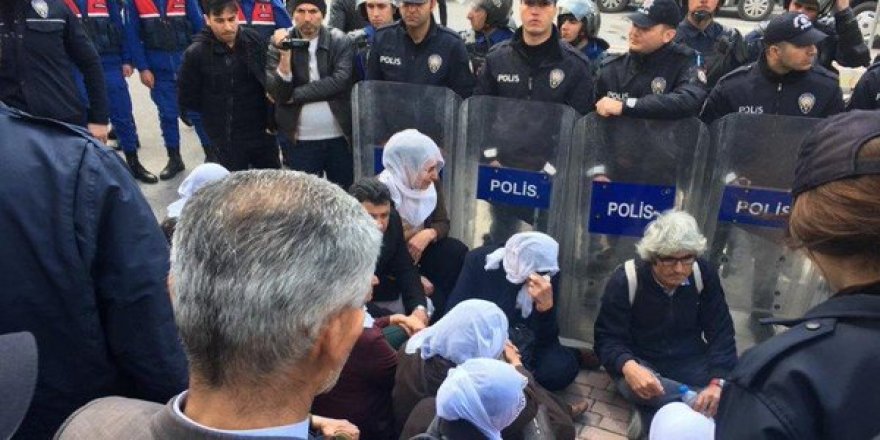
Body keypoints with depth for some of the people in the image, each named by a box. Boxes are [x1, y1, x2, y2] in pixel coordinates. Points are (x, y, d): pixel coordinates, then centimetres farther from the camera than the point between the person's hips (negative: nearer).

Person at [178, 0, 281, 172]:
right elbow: (187, 100, -4)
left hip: (262, 131, 4)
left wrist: (271, 118, -1)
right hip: (226, 140, -3)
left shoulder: (254, 40, -4)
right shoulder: (196, 53, -13)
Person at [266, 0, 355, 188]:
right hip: (301, 141, 0)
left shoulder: (340, 41, -2)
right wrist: (285, 55, -23)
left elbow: (340, 81, -16)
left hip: (339, 137, 0)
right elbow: (277, 93, -8)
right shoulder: (279, 43, -1)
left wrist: (295, 95, -13)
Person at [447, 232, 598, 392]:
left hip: (525, 342, -2)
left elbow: (546, 339, -18)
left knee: (561, 370, -34)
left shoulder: (548, 274, -15)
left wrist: (546, 305, -38)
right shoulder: (479, 260, -18)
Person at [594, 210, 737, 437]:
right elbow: (607, 338, -16)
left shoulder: (704, 274, -9)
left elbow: (721, 333, -9)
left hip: (690, 362, 3)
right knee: (632, 383, -36)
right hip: (642, 362, -3)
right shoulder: (625, 280, -17)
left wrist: (717, 382, -27)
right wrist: (628, 366, -39)